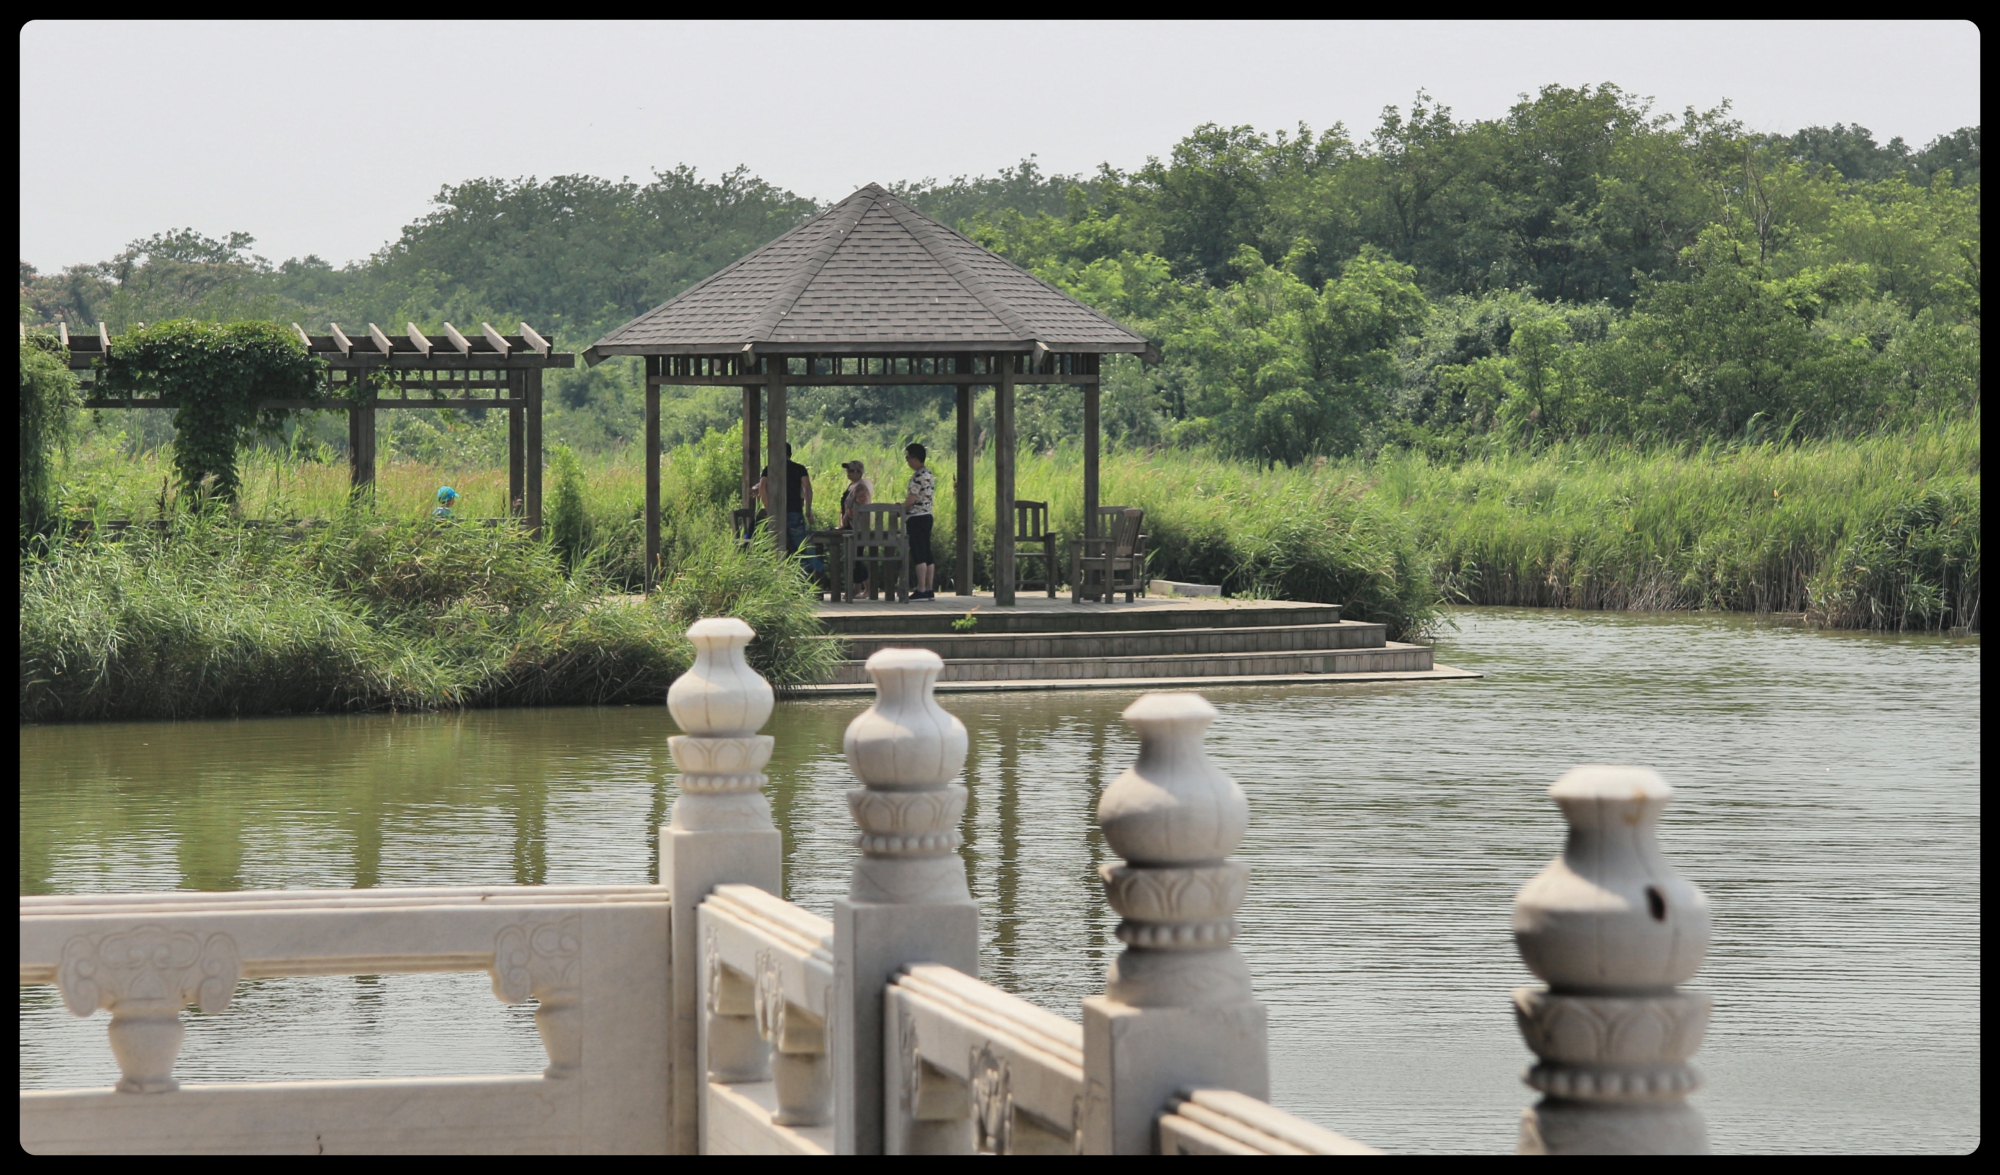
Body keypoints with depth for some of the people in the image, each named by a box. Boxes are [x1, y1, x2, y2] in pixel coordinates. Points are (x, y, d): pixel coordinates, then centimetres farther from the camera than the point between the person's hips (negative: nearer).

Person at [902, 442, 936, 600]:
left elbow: (911, 499, -20)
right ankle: (929, 590, 10)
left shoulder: (918, 476, -16)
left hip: (916, 518, -9)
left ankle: (921, 590, -9)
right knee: (927, 554, 9)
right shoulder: (930, 475, 13)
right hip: (927, 516, 9)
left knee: (918, 555, -8)